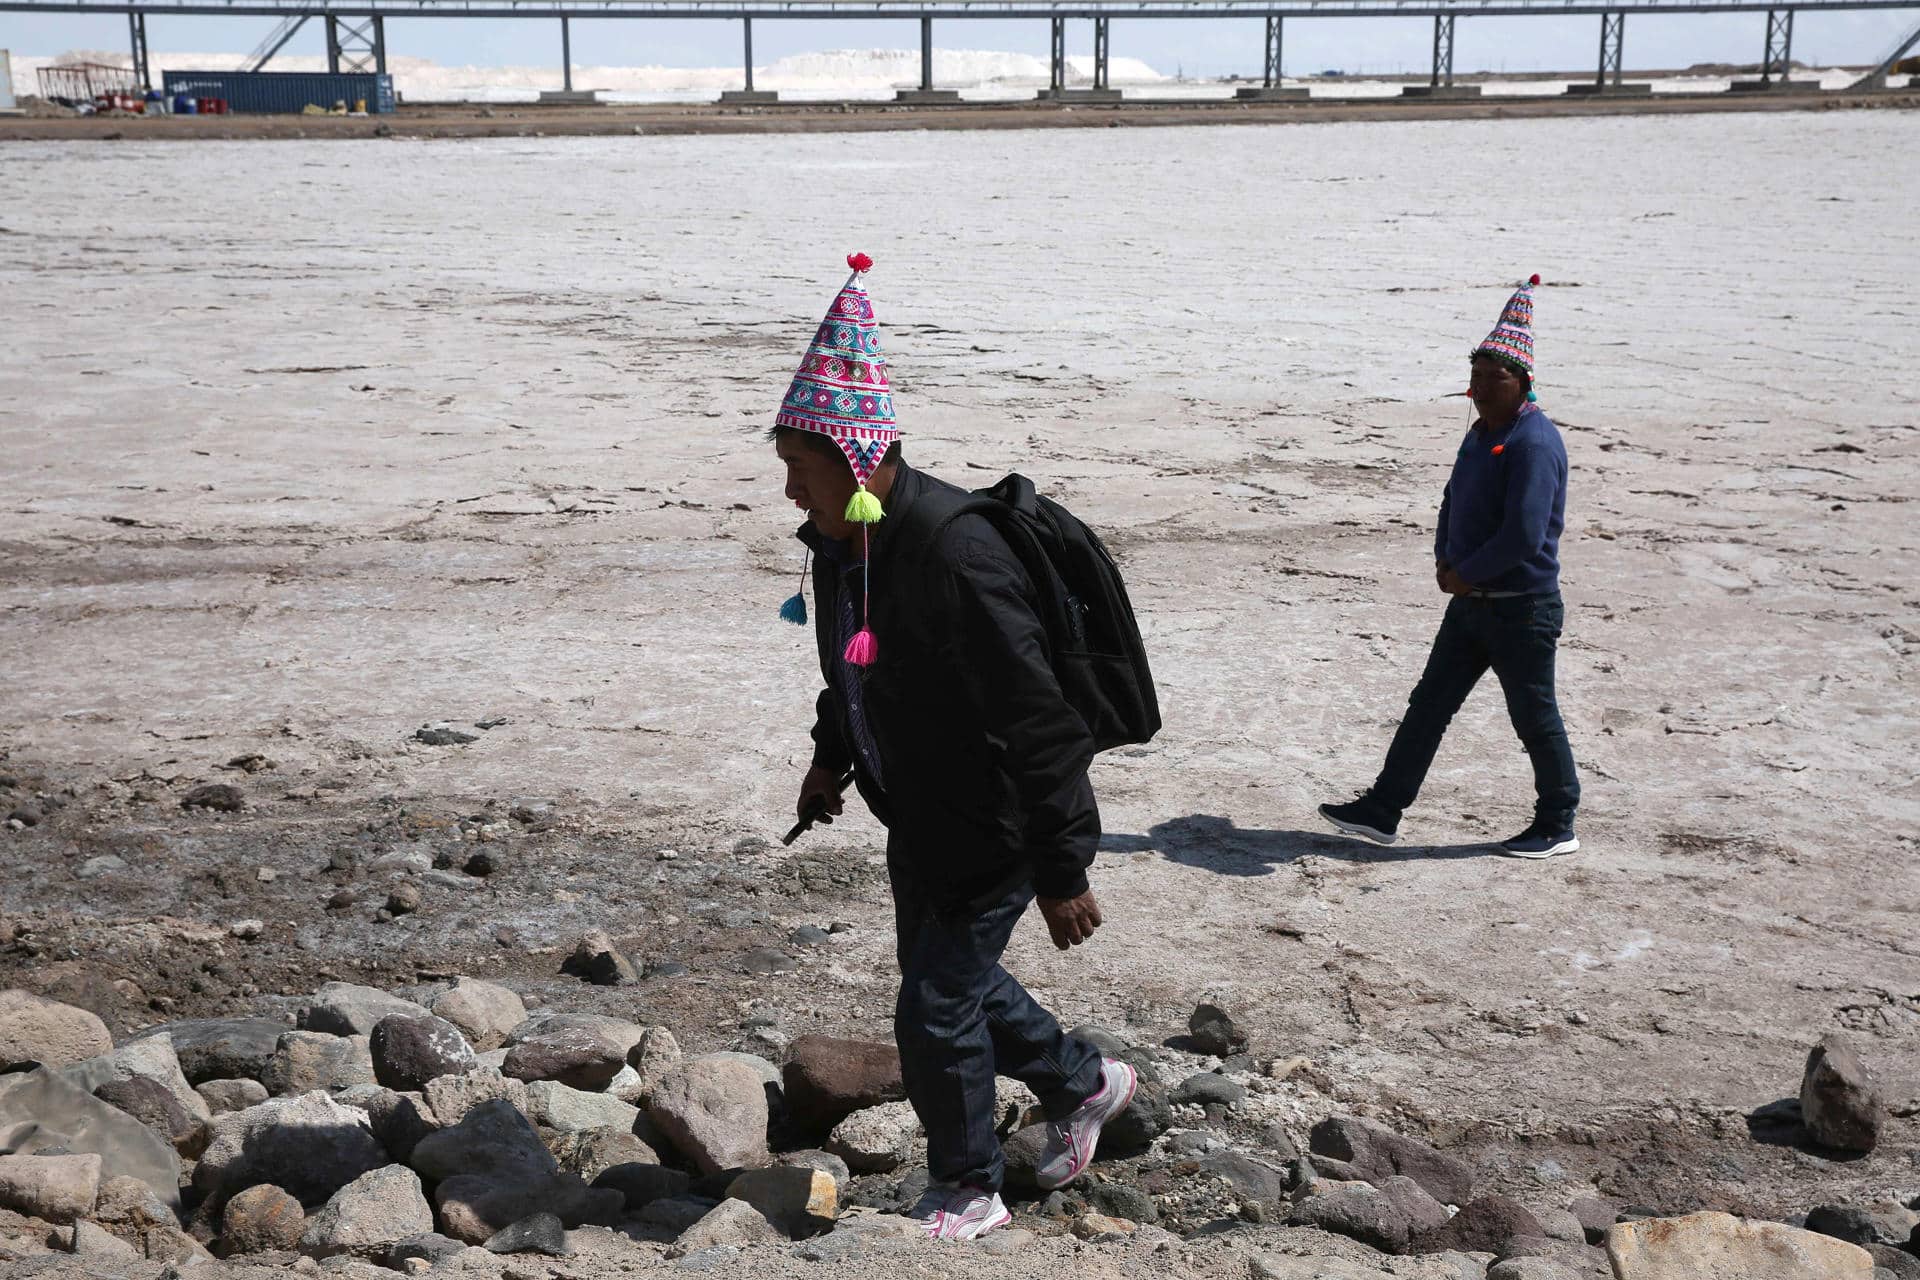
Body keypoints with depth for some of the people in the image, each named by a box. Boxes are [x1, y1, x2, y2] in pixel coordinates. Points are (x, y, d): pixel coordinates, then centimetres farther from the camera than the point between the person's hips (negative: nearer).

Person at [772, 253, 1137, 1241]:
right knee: (956, 978, 22)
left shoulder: (954, 553, -30)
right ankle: (1083, 1084, 46)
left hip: (993, 828, -9)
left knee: (934, 1011, -2)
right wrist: (831, 757, 30)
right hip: (917, 819, 9)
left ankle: (969, 1192, 22)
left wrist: (1061, 872, -26)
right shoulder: (839, 541, -2)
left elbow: (1034, 720, -29)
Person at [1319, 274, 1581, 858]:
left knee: (1535, 720, 5)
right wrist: (1444, 559, 5)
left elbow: (1523, 536, -28)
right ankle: (1382, 812, 16)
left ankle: (1557, 827, 21)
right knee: (1428, 705, 10)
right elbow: (1454, 499, 22)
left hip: (1521, 609, -9)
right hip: (1471, 602, 9)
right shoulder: (1482, 433, 9)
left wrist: (1465, 573, -14)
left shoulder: (1534, 443, -21)